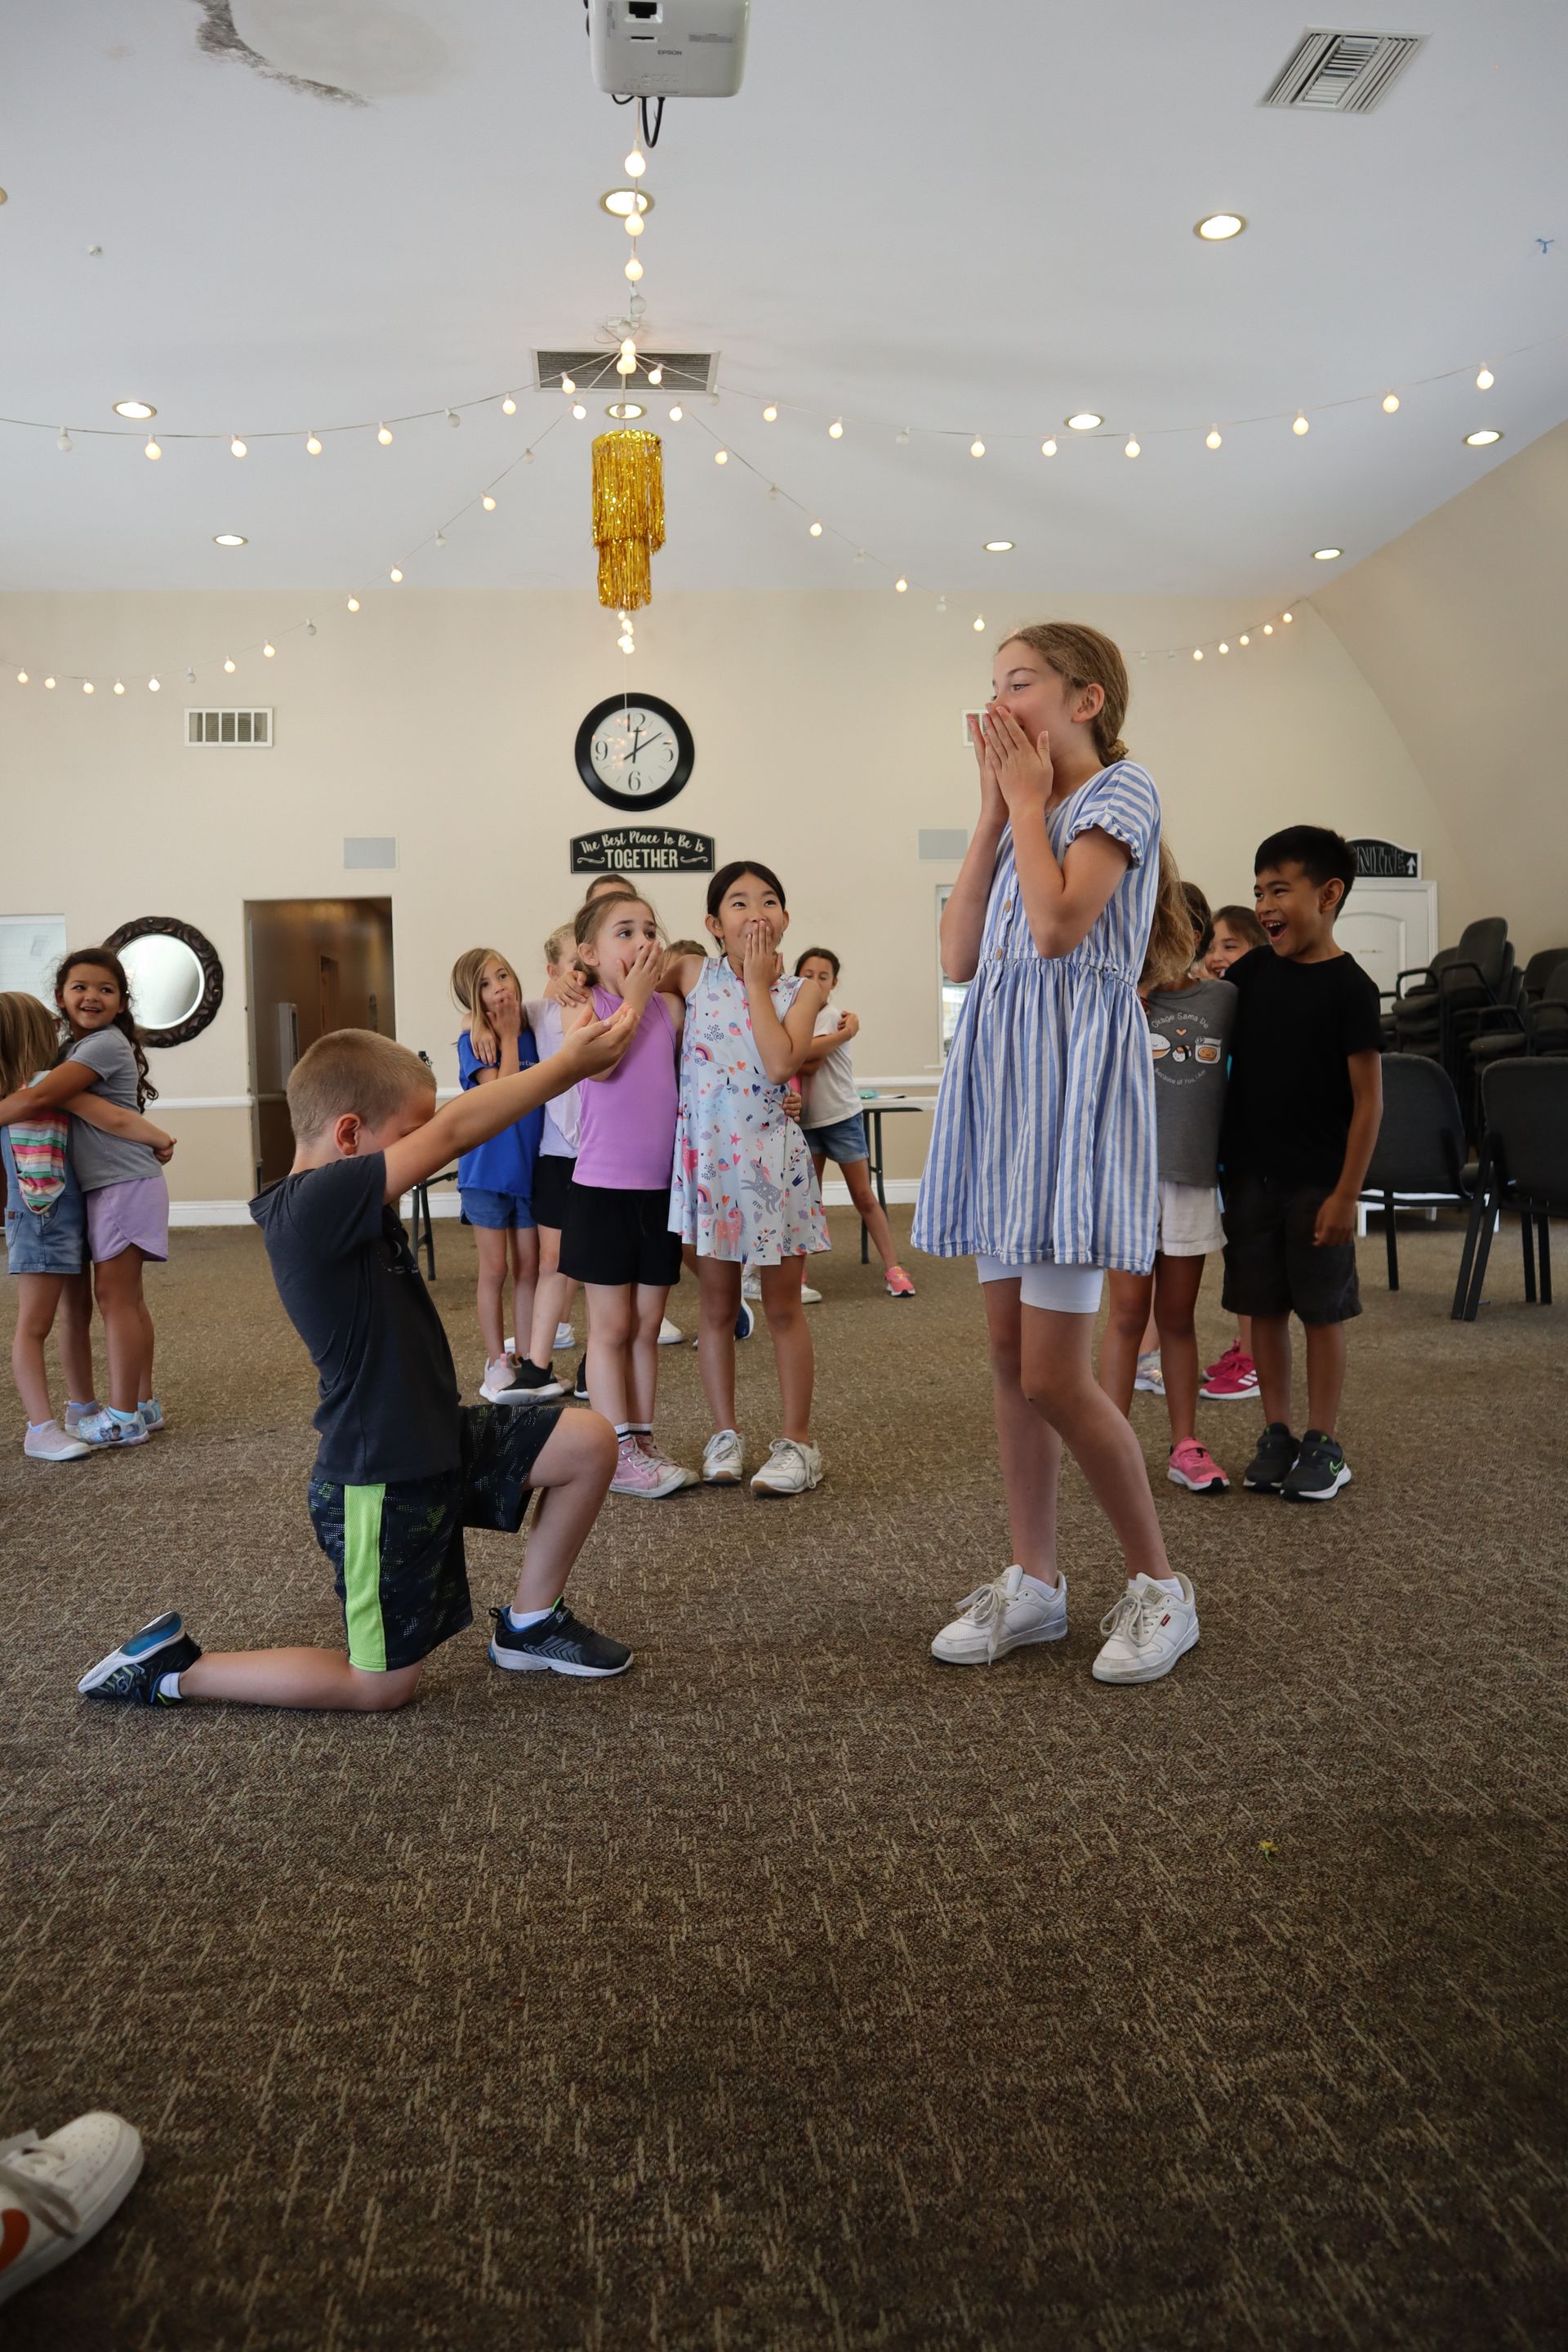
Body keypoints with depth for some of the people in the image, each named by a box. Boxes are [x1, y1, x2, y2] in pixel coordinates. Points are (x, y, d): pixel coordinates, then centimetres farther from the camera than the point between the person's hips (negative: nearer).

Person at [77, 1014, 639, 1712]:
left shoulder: (336, 1206, 1)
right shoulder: (315, 1204, -28)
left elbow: (436, 1131, 4)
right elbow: (453, 1131, -30)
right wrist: (571, 1062, -23)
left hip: (437, 1442, 9)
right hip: (379, 1483, -9)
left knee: (589, 1442, 3)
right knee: (382, 1686, 8)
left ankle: (529, 1625, 21)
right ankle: (171, 1668, 19)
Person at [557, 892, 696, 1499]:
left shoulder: (670, 1006, 5)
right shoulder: (584, 1006, -4)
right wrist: (632, 998, -14)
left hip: (662, 1188, 4)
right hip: (602, 1189, -4)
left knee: (647, 1326, 12)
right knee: (611, 1327, 3)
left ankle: (643, 1442, 21)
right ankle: (618, 1455, 10)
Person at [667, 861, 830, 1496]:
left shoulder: (799, 991, 0)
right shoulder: (697, 975, 2)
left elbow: (781, 1063, -17)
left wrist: (758, 983, -10)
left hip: (770, 1155, -1)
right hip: (707, 1153, 1)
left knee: (782, 1306, 5)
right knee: (716, 1304, 9)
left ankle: (796, 1441, 14)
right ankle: (725, 1435, 21)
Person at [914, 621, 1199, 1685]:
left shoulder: (1122, 790, -3)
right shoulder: (1023, 812, 20)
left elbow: (1060, 927, -20)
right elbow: (960, 954, 7)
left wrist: (1029, 798, -5)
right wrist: (997, 806, 7)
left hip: (1074, 1072, -8)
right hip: (1000, 1071, 8)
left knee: (1055, 1377, -9)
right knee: (1010, 1356, 9)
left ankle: (1160, 1585, 9)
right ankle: (1034, 1581, 20)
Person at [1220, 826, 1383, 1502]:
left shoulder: (1348, 987, -11)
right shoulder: (1253, 970, 4)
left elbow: (1368, 1100, -11)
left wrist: (1345, 1193, -13)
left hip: (1316, 1180, -5)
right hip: (1249, 1174, 5)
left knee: (1323, 1309, 6)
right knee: (1263, 1307, 10)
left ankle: (1324, 1446, 17)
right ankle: (1276, 1434, 22)